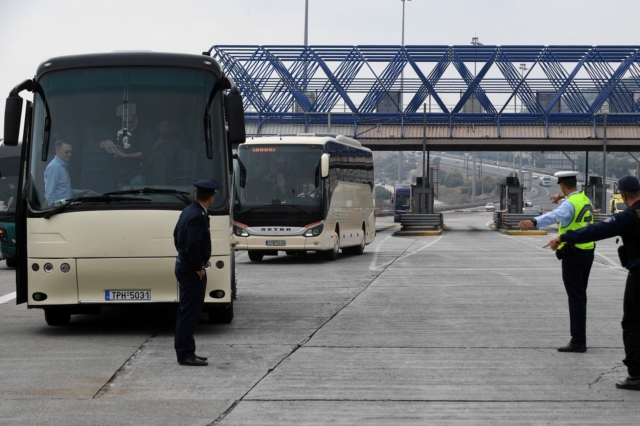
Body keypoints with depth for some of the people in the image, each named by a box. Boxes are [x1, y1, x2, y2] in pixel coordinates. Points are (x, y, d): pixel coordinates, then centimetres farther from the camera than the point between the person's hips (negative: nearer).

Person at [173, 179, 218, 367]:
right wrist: (198, 267, -16)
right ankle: (185, 354, -4)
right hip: (192, 271, -10)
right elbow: (193, 245, -27)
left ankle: (185, 351, 23)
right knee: (190, 312, -6)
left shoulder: (188, 211, 10)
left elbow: (177, 235, 20)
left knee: (186, 311, 15)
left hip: (183, 265, 10)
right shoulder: (198, 217, -21)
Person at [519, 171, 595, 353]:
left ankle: (578, 341, -10)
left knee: (575, 298, -9)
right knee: (580, 296, 17)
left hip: (573, 254, -9)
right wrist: (561, 197, 59)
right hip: (588, 251, 9)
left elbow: (555, 216, -40)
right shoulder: (584, 198, 12)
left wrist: (533, 222, -55)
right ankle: (579, 337, 25)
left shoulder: (569, 204, -17)